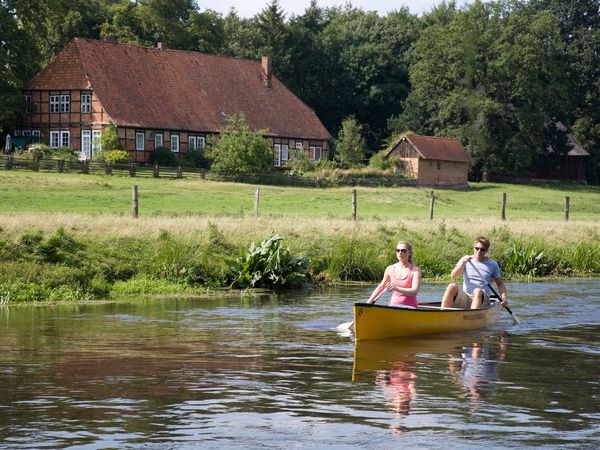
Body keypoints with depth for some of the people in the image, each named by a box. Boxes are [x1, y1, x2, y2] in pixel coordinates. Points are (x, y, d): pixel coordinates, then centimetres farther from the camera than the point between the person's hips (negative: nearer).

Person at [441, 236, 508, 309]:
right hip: (465, 298, 1)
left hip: (481, 299, -1)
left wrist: (503, 297, -2)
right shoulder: (464, 260, 12)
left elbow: (500, 284, 16)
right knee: (452, 286, -29)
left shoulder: (492, 265, 11)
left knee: (478, 291, -37)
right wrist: (463, 262, -16)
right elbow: (453, 276, -2)